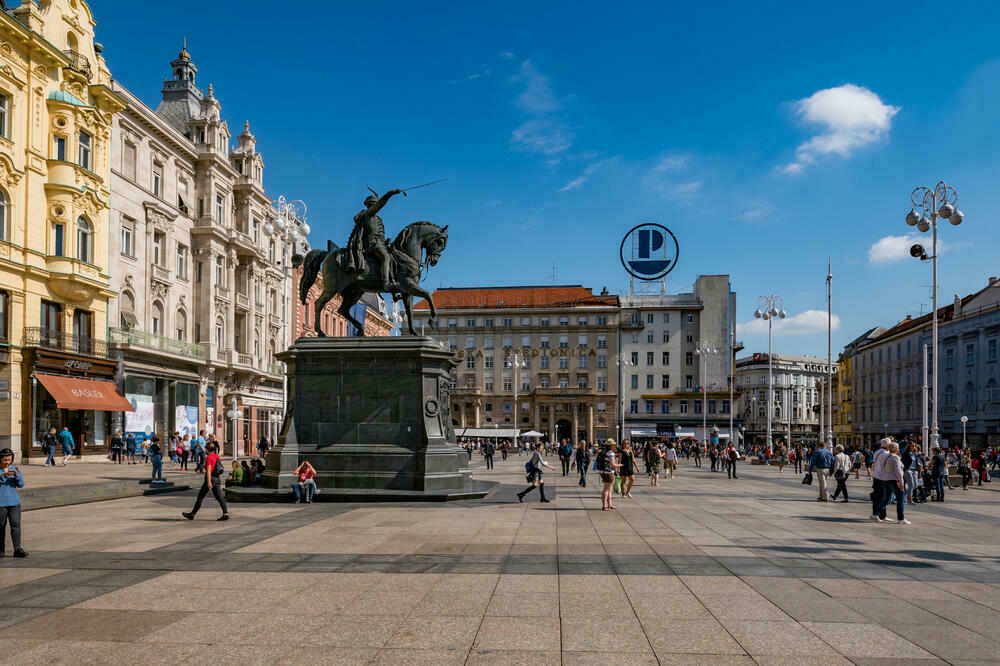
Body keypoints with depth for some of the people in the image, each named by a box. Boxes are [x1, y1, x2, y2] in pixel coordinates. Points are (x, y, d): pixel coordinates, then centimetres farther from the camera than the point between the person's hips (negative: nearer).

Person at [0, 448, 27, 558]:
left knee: (16, 524, -6)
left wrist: (16, 476, -16)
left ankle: (17, 549, -7)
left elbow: (21, 484, 2)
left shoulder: (15, 469, 9)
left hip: (14, 502, 2)